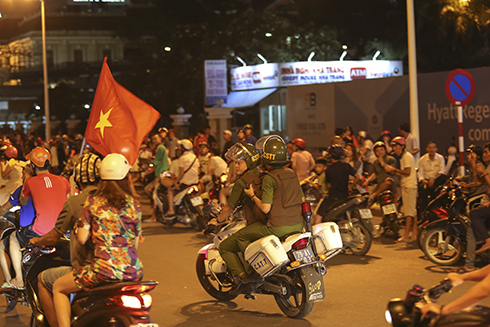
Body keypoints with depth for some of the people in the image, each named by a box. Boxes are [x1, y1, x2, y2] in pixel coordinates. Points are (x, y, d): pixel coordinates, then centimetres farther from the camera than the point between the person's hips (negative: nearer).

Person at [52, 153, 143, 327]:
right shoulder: (134, 204, 7)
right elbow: (135, 243, 11)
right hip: (134, 270, 4)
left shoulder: (92, 202, -1)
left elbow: (82, 239, -2)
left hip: (104, 269, -4)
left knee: (58, 288, 18)